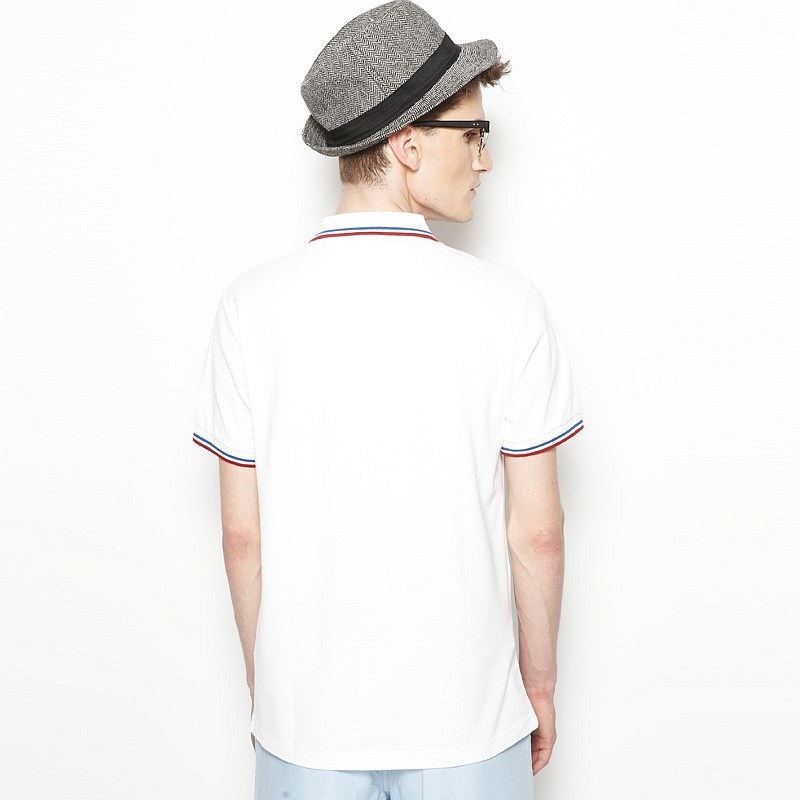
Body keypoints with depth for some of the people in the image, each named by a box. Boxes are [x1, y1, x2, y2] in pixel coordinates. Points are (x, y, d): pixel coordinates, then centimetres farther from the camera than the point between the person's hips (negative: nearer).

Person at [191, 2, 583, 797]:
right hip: (467, 714, -1)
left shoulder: (253, 304, -11)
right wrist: (539, 683, 6)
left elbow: (243, 535, -5)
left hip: (306, 721, 1)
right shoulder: (505, 303, -15)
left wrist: (262, 682, 10)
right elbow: (536, 532, -10)